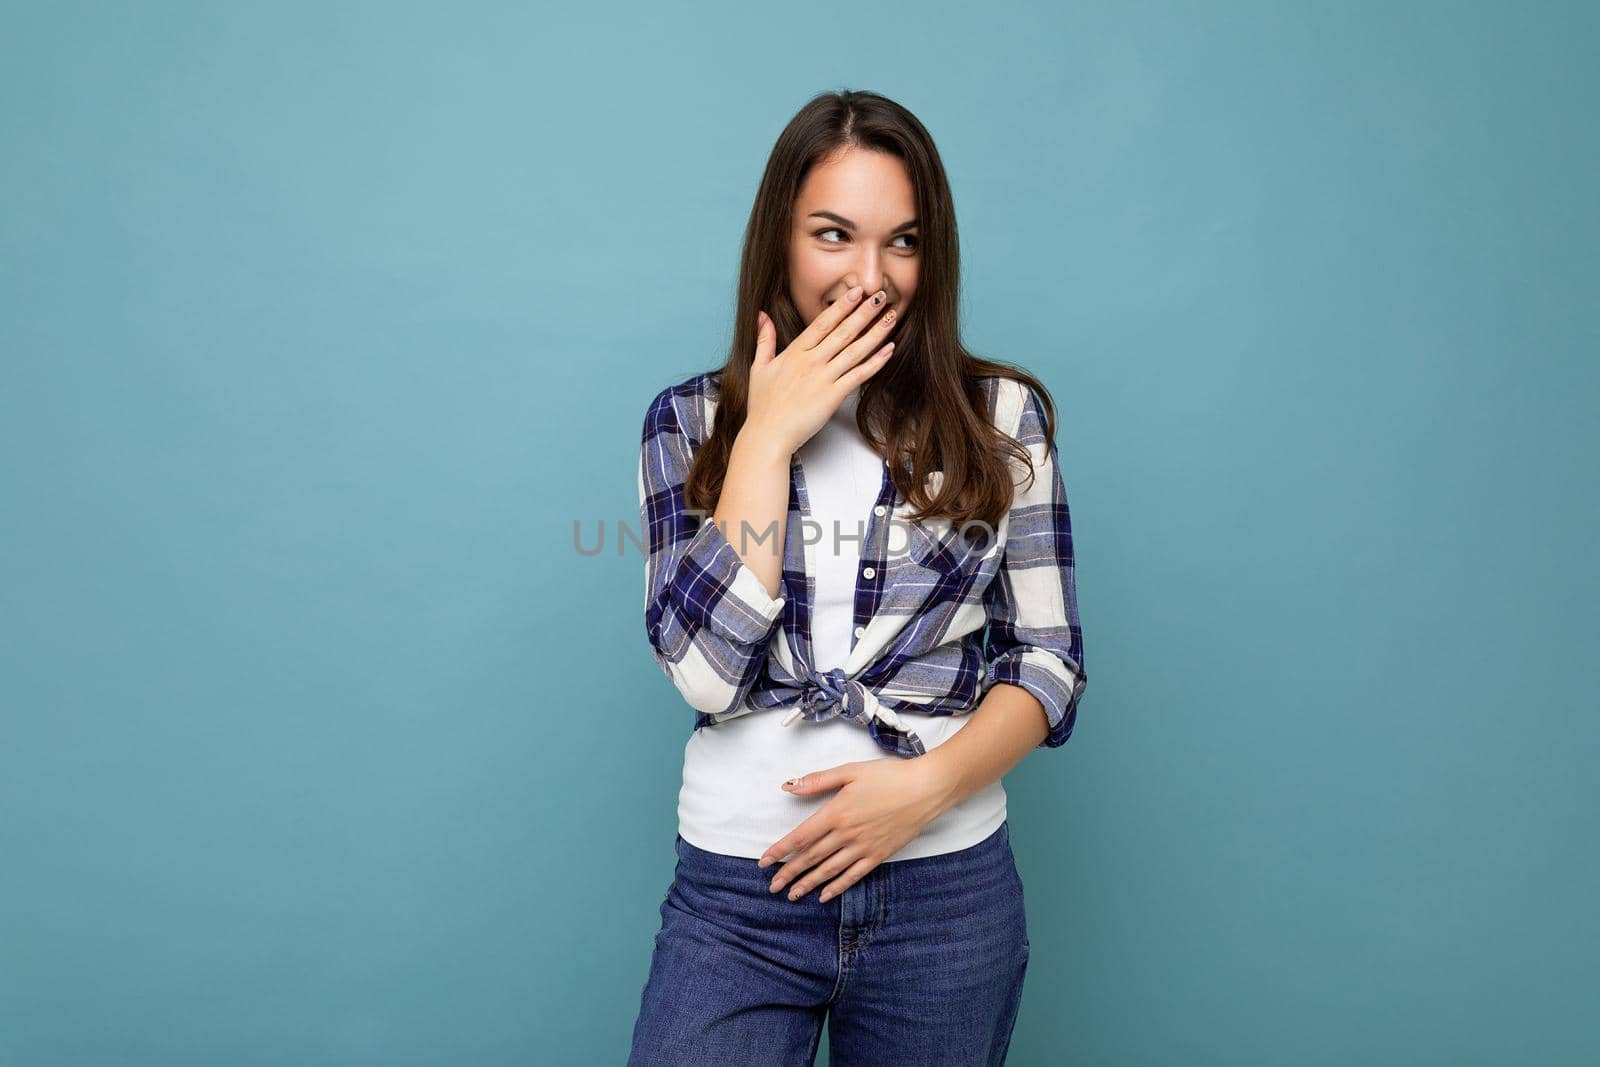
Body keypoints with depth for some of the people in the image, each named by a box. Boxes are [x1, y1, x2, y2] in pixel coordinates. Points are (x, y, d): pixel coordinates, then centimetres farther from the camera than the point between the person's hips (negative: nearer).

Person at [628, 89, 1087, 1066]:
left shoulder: (1000, 416, 0)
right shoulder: (691, 420, 0)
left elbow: (1051, 660, 1)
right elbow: (706, 671, -12)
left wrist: (929, 781, -15)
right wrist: (768, 436, -13)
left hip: (950, 887, 1)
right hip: (740, 889, 0)